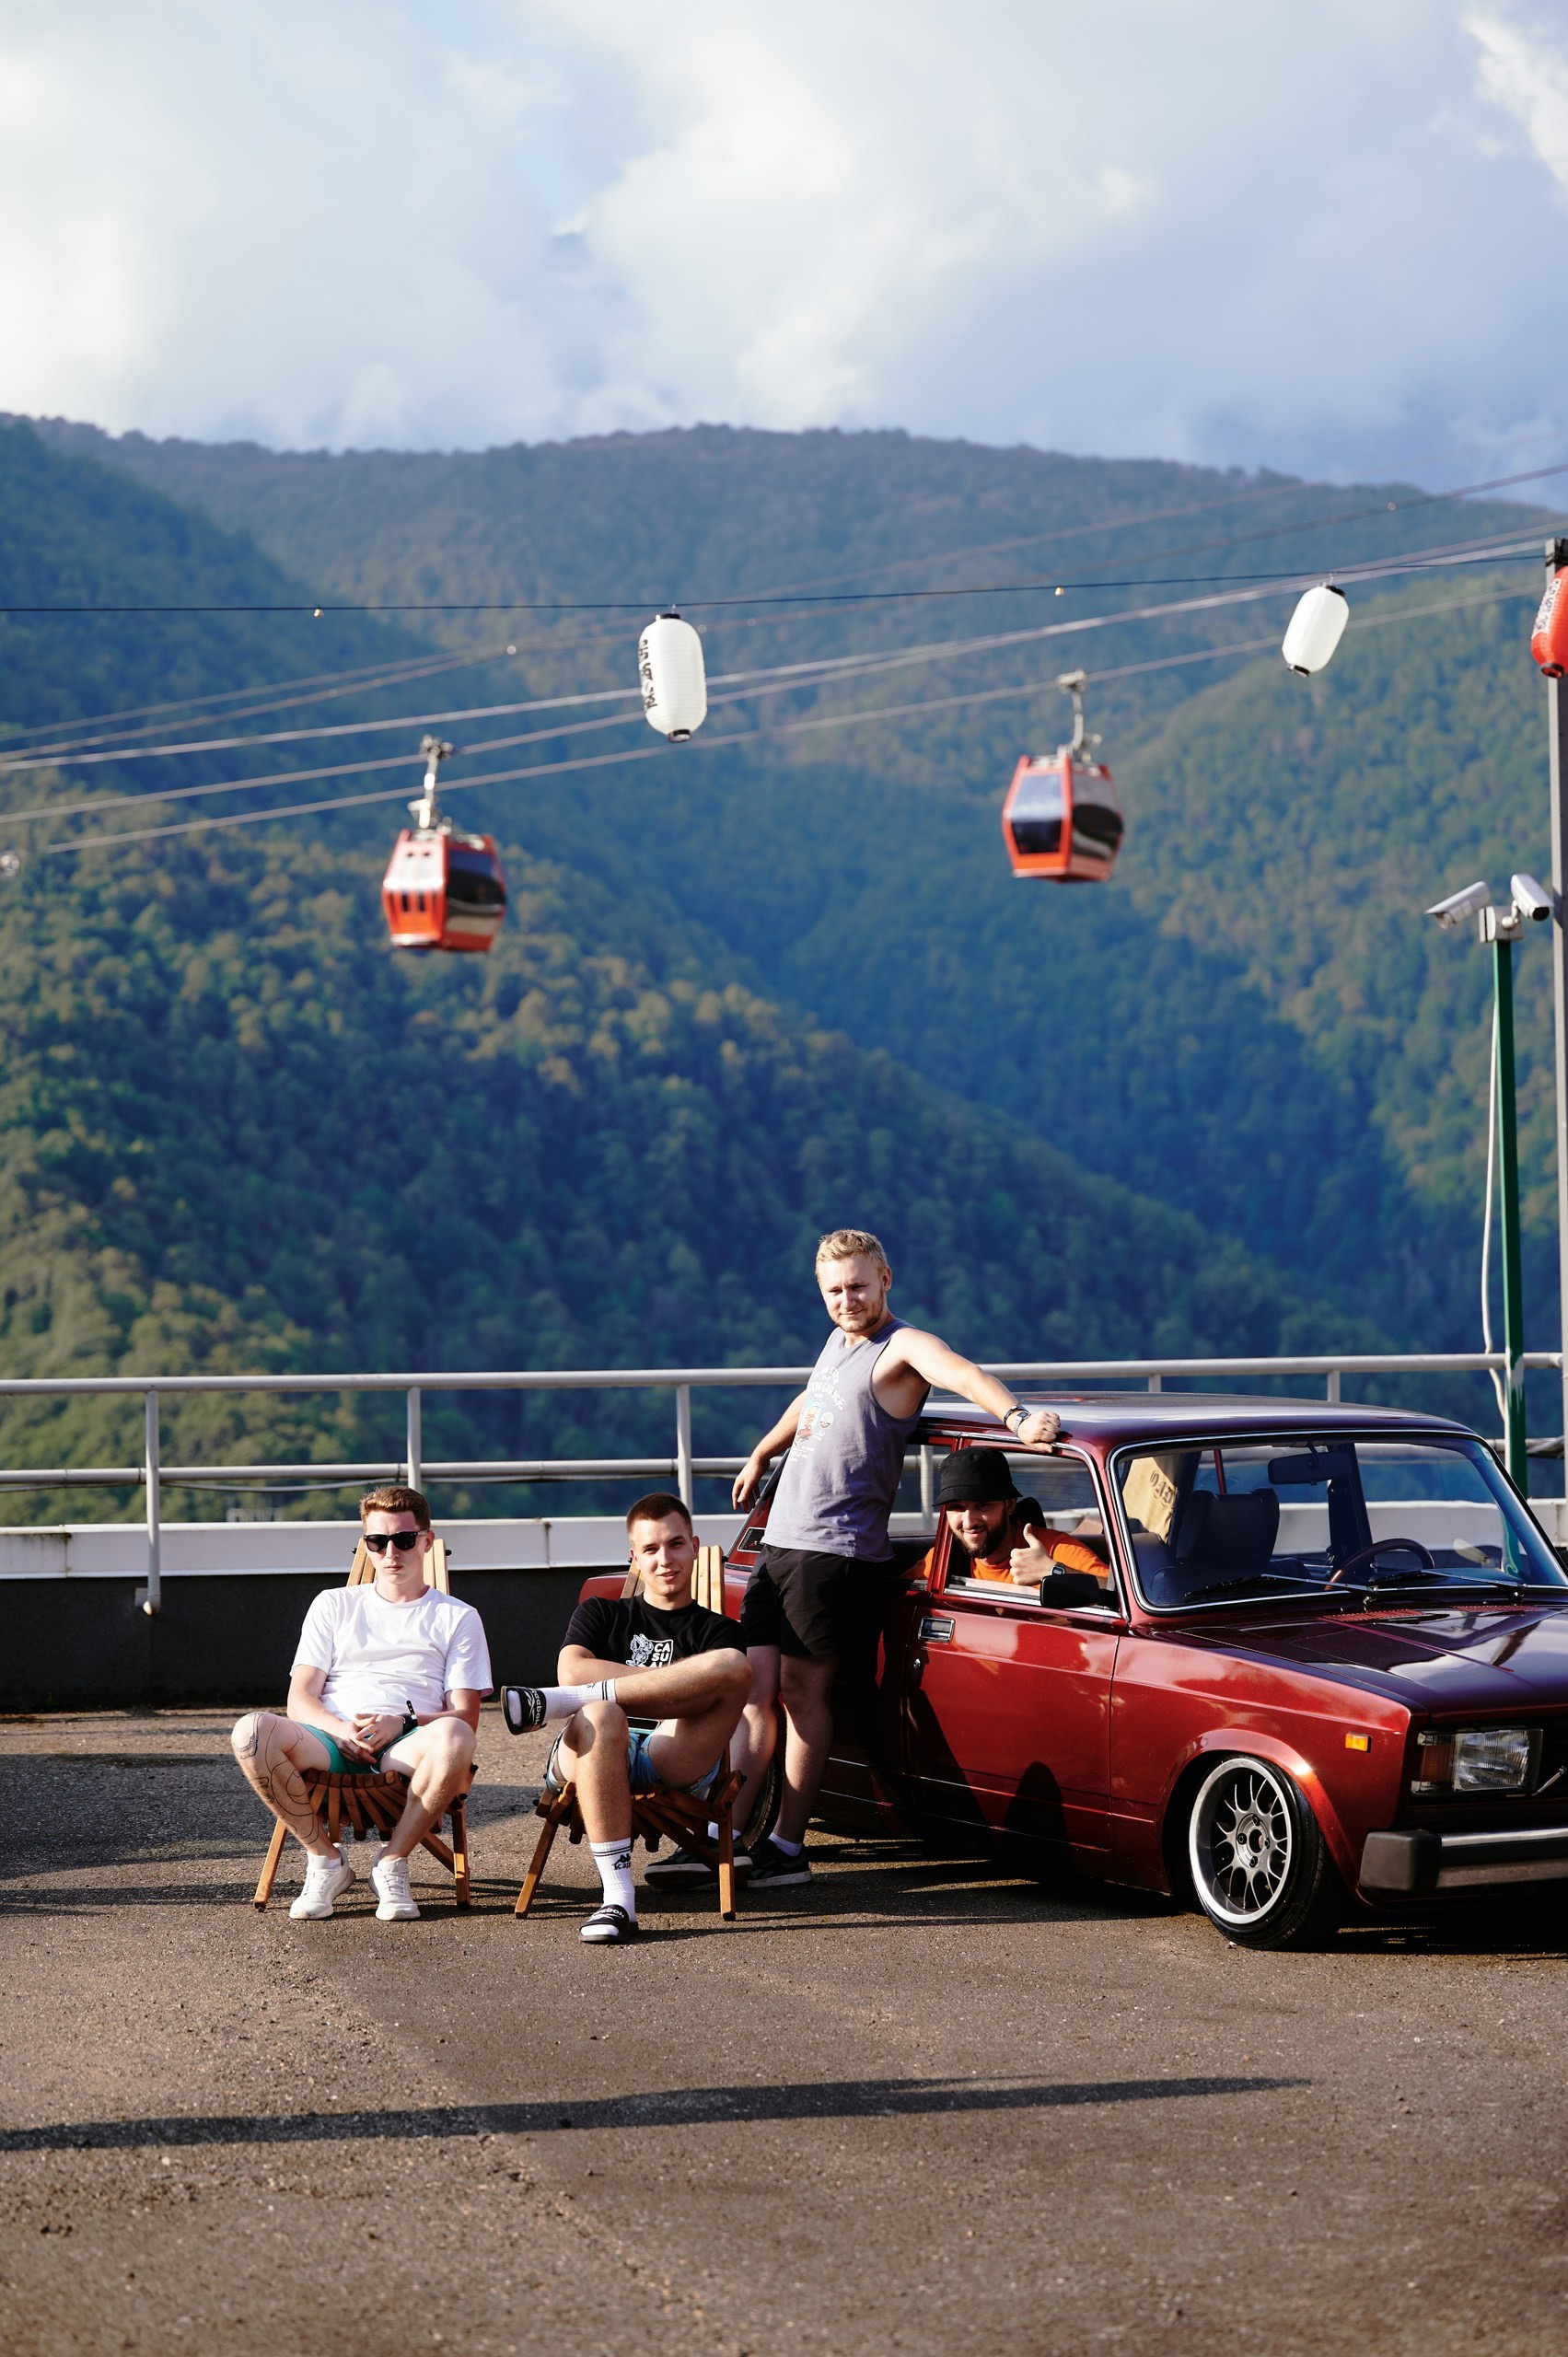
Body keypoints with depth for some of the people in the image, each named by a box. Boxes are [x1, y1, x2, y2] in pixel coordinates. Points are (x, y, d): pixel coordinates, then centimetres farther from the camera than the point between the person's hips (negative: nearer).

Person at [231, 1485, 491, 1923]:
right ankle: (325, 1859, -13)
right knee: (252, 1731, -31)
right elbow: (300, 1699, 11)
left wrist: (401, 1722, -14)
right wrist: (341, 1730, -12)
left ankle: (392, 1863, -18)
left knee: (453, 1738, -39)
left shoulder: (457, 1617, 18)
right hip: (331, 1742, 2)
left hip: (406, 1744, -2)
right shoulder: (334, 1605, 22)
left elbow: (464, 1715, 7)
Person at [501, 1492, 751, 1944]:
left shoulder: (716, 1631, 26)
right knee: (598, 1715, -39)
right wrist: (680, 1684, 0)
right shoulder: (601, 1614, 27)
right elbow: (572, 1671, 5)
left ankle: (555, 1702, -25)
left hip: (677, 1759, 0)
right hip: (603, 1756, 0)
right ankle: (618, 1898, -45)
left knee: (733, 1665, -27)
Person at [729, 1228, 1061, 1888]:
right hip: (780, 1542, 7)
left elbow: (961, 1372, -30)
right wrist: (760, 1456, 48)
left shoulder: (902, 1346, -9)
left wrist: (1017, 1417, -48)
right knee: (754, 1686, 4)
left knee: (804, 1690, -5)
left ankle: (787, 1847, 1)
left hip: (838, 1549, -7)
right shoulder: (838, 1342, 16)